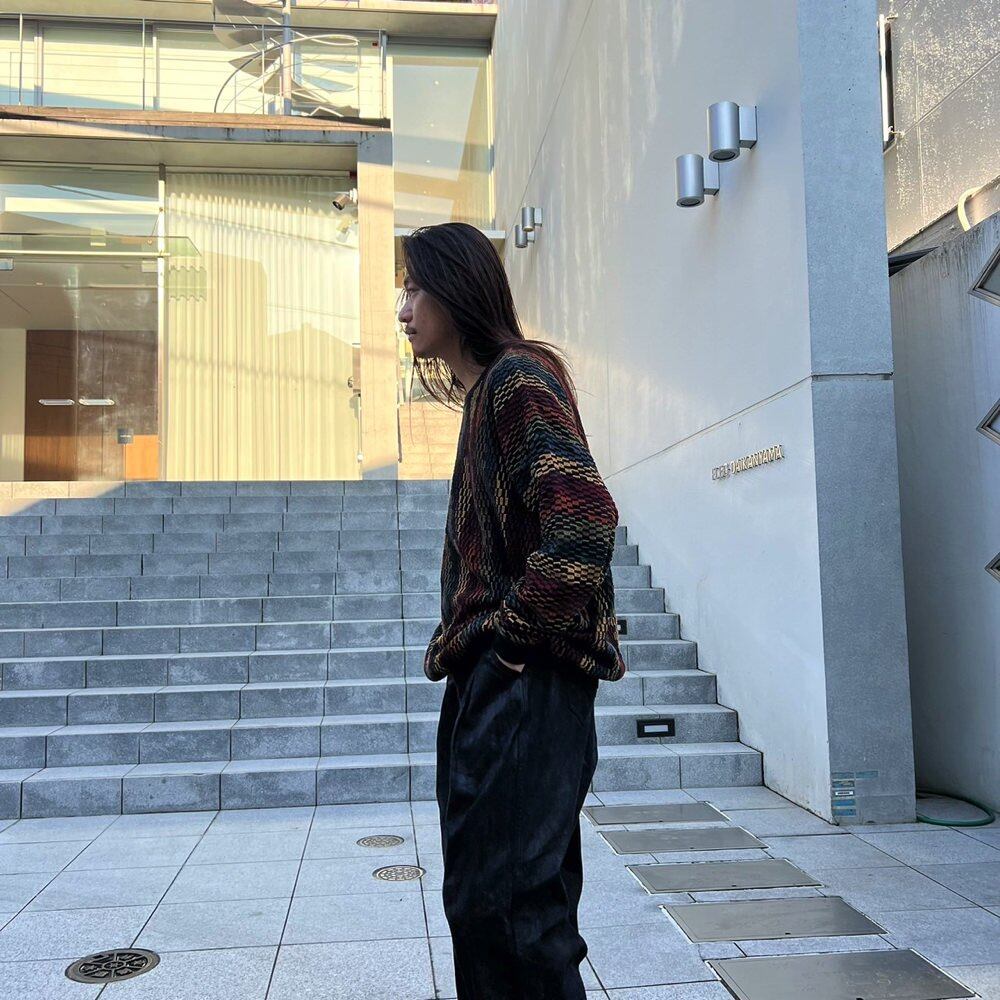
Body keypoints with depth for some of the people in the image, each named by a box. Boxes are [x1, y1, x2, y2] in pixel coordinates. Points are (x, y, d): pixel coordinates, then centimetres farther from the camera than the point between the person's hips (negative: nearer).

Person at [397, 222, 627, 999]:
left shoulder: (517, 377, -11)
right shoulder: (487, 389, 18)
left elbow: (585, 515, -24)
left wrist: (515, 628, -17)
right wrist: (466, 642, 13)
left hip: (522, 678, -10)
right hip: (490, 677, 10)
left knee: (498, 897, -4)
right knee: (500, 895, 17)